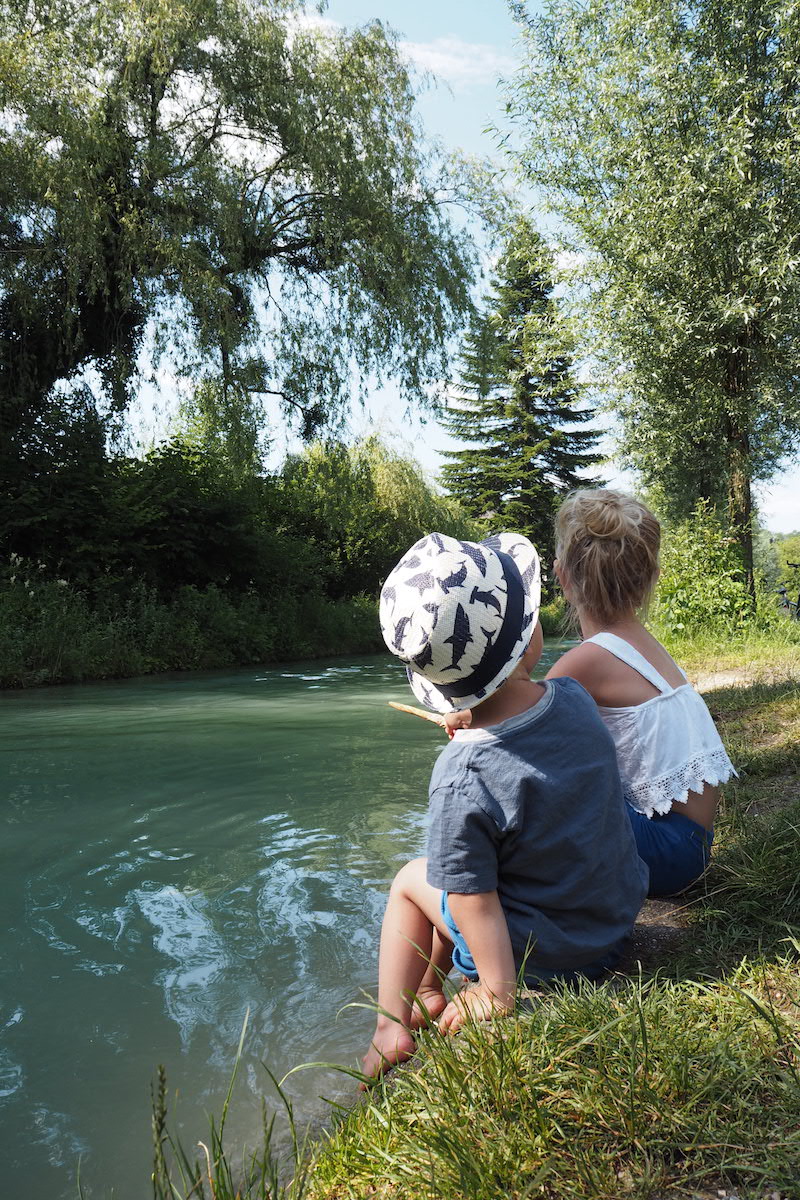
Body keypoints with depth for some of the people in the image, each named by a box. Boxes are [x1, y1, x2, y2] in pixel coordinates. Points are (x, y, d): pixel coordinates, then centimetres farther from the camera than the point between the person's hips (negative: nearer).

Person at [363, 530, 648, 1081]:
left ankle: (392, 1027, 19)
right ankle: (429, 979, 37)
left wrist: (497, 992, -10)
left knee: (412, 879, 13)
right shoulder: (576, 699, -15)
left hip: (546, 955, -6)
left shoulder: (461, 779, -32)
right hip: (621, 913, 6)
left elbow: (474, 900, -23)